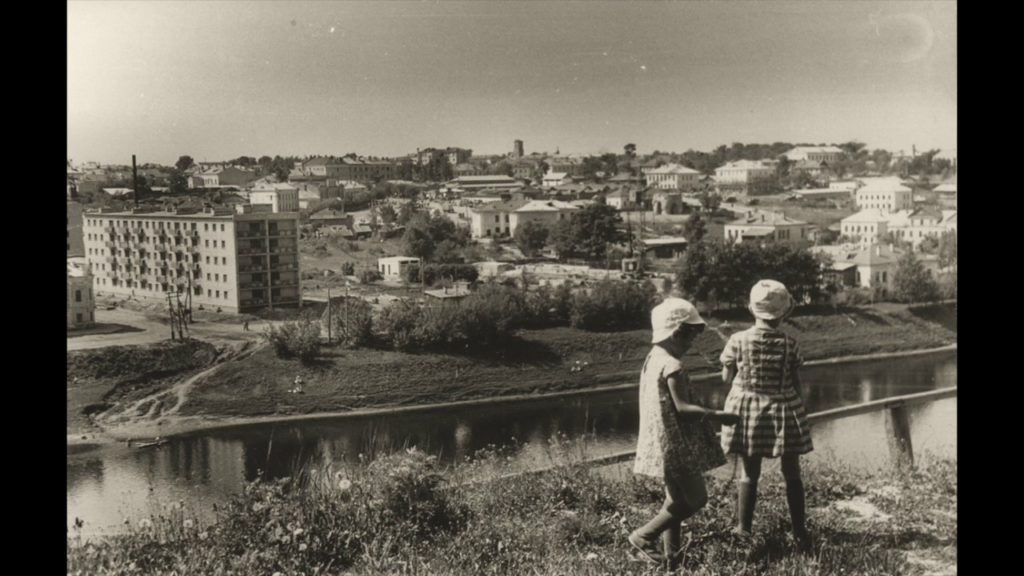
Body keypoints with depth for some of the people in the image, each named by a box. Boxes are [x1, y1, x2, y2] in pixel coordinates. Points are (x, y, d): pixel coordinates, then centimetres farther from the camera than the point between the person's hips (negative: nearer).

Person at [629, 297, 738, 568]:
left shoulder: (653, 358, 8)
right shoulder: (672, 366, -21)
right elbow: (682, 408, -22)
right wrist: (718, 415, -15)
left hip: (664, 442, 10)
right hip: (675, 444, -10)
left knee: (677, 499, 16)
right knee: (695, 498, 0)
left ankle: (670, 554, 21)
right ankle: (644, 536, 5)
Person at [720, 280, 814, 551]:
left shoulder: (738, 341, -10)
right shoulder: (789, 345, -10)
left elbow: (726, 378, -2)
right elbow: (796, 383, -3)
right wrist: (797, 406, 14)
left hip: (747, 409, 0)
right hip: (784, 409, 0)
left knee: (748, 474, 11)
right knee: (792, 474, 13)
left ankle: (743, 529, 16)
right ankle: (800, 531, 20)